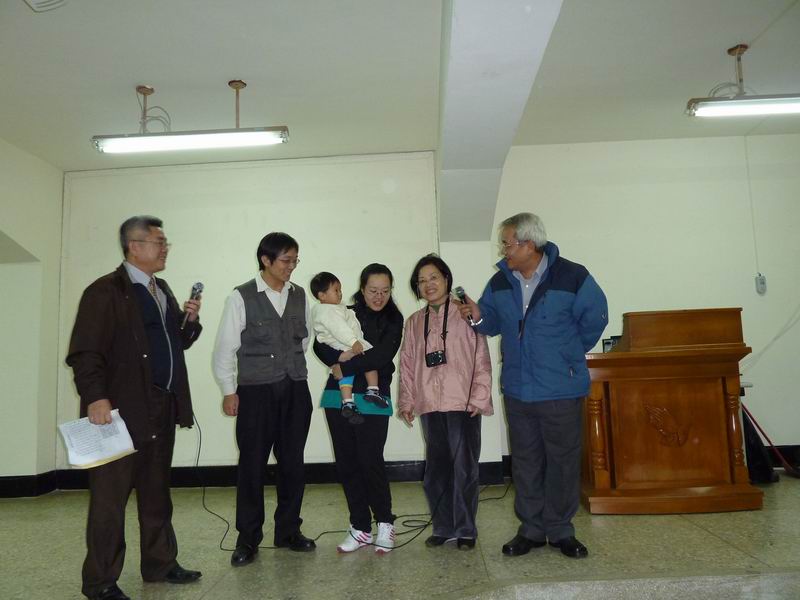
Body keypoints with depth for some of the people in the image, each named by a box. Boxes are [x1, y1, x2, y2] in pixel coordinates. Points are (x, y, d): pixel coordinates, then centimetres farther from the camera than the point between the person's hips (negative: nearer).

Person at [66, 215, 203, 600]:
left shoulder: (162, 290, 15)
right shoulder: (105, 291, -10)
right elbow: (84, 353, -16)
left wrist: (189, 321, 1)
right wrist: (96, 397, -25)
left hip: (162, 409, 8)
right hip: (121, 410, -8)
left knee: (156, 492, 16)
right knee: (109, 496, 3)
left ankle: (159, 564, 29)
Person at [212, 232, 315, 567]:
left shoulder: (300, 296, 6)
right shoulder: (241, 297, -6)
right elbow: (225, 347, -3)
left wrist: (291, 367, 11)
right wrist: (229, 391, -3)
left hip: (296, 391, 4)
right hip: (256, 392, -4)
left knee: (292, 463, 9)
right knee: (252, 464, 3)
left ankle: (288, 531, 25)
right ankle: (248, 539, 18)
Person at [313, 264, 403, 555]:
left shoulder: (393, 321, 1)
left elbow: (381, 356, -13)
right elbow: (320, 345, 3)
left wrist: (344, 368, -11)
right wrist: (338, 356, -16)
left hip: (372, 400, -3)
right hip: (338, 397, 3)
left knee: (371, 462, -5)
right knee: (346, 463, 8)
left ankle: (384, 523, 18)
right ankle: (360, 528, 22)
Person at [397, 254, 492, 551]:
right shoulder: (414, 322, 14)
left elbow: (482, 359, -3)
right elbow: (407, 363, 14)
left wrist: (479, 398, -9)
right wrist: (407, 400, 8)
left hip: (463, 404, -4)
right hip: (430, 405, 4)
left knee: (464, 468, 1)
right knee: (436, 469, 9)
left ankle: (465, 530, 15)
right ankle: (444, 527, 22)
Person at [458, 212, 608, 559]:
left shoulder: (572, 277, -11)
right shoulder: (500, 281, 3)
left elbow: (595, 318, -1)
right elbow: (494, 323, 13)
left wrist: (570, 353, 4)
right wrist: (479, 317, -9)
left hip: (561, 390, -4)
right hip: (518, 389, 4)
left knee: (563, 461, 7)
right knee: (525, 462, 12)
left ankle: (561, 531, 24)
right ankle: (531, 529, 26)